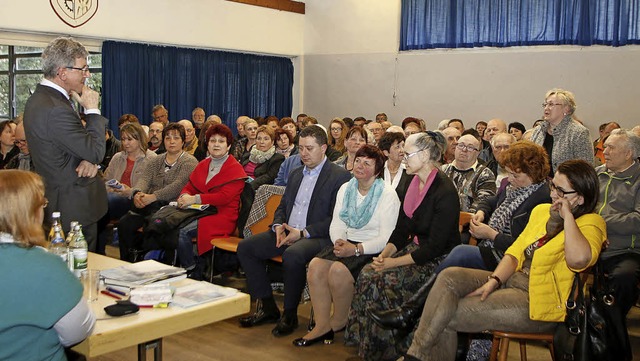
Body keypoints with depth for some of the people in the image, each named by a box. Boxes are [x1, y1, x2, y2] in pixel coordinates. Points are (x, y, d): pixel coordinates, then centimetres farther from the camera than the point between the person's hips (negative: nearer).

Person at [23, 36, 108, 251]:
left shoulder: (41, 98, 10)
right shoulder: (55, 109, -24)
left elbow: (79, 143, 13)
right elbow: (96, 151, -19)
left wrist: (91, 159, -8)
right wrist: (92, 110, -11)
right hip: (75, 207, -10)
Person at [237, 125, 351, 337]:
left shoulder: (340, 176, -4)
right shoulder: (296, 174, 20)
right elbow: (282, 206, 24)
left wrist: (303, 233, -17)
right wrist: (278, 226, 1)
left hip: (318, 237, -8)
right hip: (287, 233, 8)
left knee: (292, 254, -37)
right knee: (245, 247, -7)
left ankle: (290, 314, -16)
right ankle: (267, 307, 1)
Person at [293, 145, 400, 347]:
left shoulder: (387, 194, -8)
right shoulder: (345, 189, 13)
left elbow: (387, 237, -14)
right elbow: (336, 224, 11)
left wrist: (356, 249, -22)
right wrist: (339, 241, -11)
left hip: (372, 249, -6)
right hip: (347, 243, 6)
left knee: (338, 270, -29)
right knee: (315, 266, -20)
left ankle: (339, 322, -4)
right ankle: (322, 325, -12)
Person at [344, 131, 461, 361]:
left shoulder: (445, 192, -19)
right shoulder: (412, 185, 7)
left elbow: (435, 246, -21)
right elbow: (401, 230, 11)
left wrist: (395, 262, -20)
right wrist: (384, 255, -6)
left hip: (439, 260, -8)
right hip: (415, 249, 8)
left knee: (385, 280, -25)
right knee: (368, 273, -14)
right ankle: (366, 341, -5)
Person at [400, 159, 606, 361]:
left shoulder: (591, 223, -8)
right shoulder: (541, 211, 15)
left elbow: (579, 259, -31)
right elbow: (515, 253, 12)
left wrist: (567, 216, -20)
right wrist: (494, 281, -5)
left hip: (539, 301, -8)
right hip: (512, 280, 8)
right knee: (449, 277, -16)